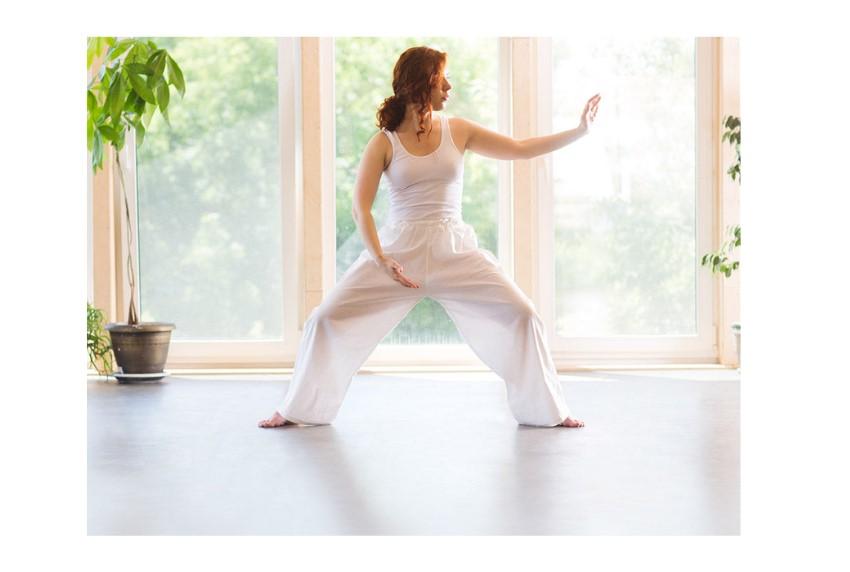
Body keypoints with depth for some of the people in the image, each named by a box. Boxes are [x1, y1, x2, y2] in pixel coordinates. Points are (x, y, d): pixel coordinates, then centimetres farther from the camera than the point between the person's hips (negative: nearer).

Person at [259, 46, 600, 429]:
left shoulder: (457, 131, 4)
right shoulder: (384, 143, -3)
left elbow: (521, 149, 9)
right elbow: (361, 207, -8)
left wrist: (579, 131, 5)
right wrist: (380, 259, -22)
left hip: (455, 250, 2)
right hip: (400, 249, -2)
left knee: (522, 315, -9)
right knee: (327, 319, -9)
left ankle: (546, 411, 9)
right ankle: (297, 410, 10)